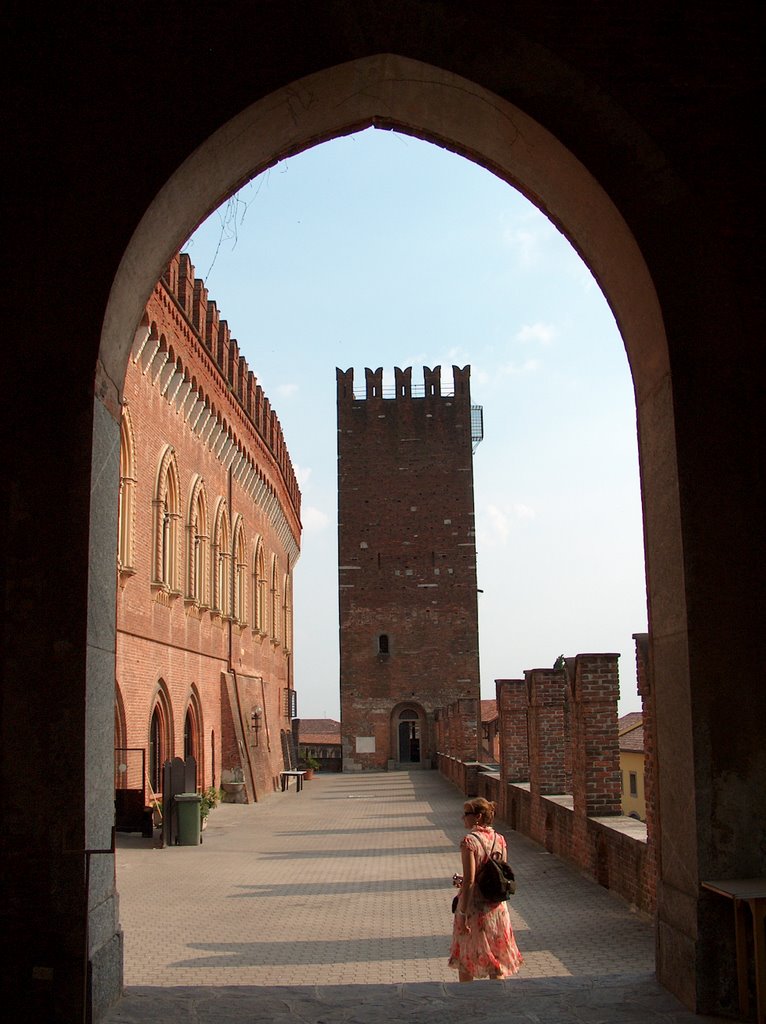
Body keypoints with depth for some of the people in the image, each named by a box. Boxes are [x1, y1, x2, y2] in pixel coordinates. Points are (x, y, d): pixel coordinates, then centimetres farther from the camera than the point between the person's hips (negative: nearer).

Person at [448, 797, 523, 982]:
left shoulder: (469, 841, -17)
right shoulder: (499, 840, 2)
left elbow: (469, 880, -21)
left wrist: (462, 913, -17)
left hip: (474, 906, -5)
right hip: (497, 906, 5)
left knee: (465, 959, 15)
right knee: (496, 957, 17)